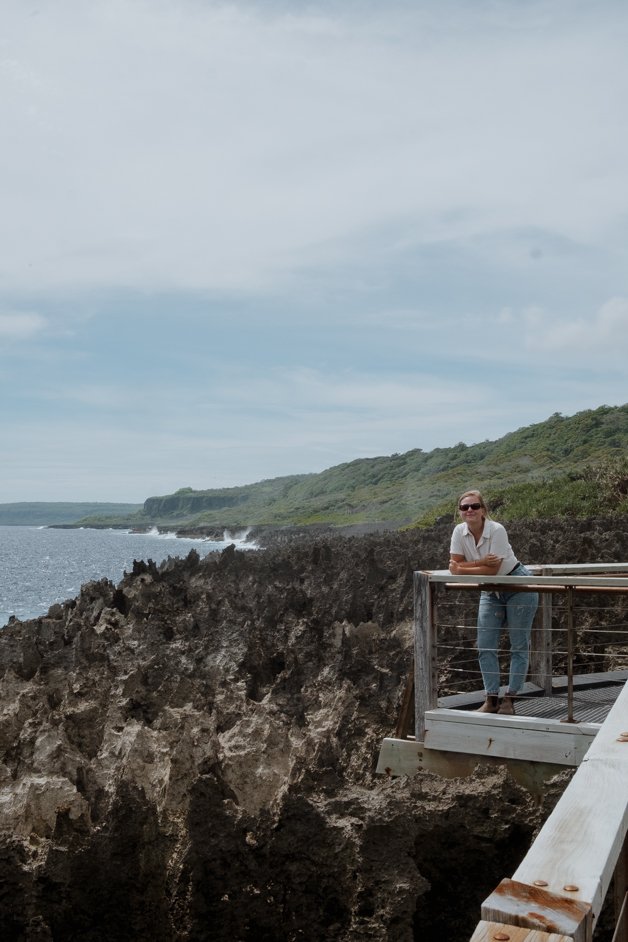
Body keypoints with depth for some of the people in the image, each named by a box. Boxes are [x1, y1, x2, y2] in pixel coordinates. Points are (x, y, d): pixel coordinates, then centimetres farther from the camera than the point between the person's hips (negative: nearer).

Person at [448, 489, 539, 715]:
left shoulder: (496, 530, -24)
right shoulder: (459, 531, -10)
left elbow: (492, 569, -26)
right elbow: (456, 565, -12)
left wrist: (462, 570, -22)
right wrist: (482, 562, -25)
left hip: (518, 588, -5)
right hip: (490, 592, 5)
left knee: (519, 646, 0)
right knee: (485, 646, 0)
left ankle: (509, 699, 8)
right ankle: (491, 699, 7)